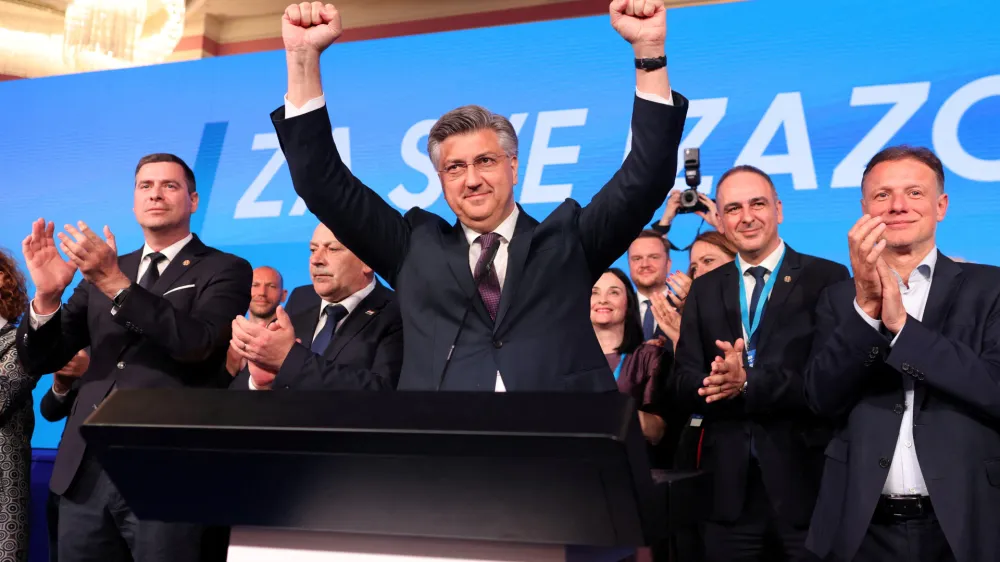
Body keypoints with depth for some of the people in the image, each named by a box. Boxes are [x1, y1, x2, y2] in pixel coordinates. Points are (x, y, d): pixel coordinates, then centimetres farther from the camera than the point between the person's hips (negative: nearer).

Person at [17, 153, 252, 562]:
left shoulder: (224, 270, 1)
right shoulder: (101, 268, 15)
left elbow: (197, 343, -17)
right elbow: (40, 361, 10)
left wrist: (116, 283, -24)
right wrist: (46, 295, -9)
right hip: (85, 471, 4)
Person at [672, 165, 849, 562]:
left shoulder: (826, 278, -4)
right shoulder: (704, 290, 11)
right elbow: (685, 384, 3)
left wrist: (747, 384, -24)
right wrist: (723, 384, -18)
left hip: (807, 482, -3)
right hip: (729, 488, 4)